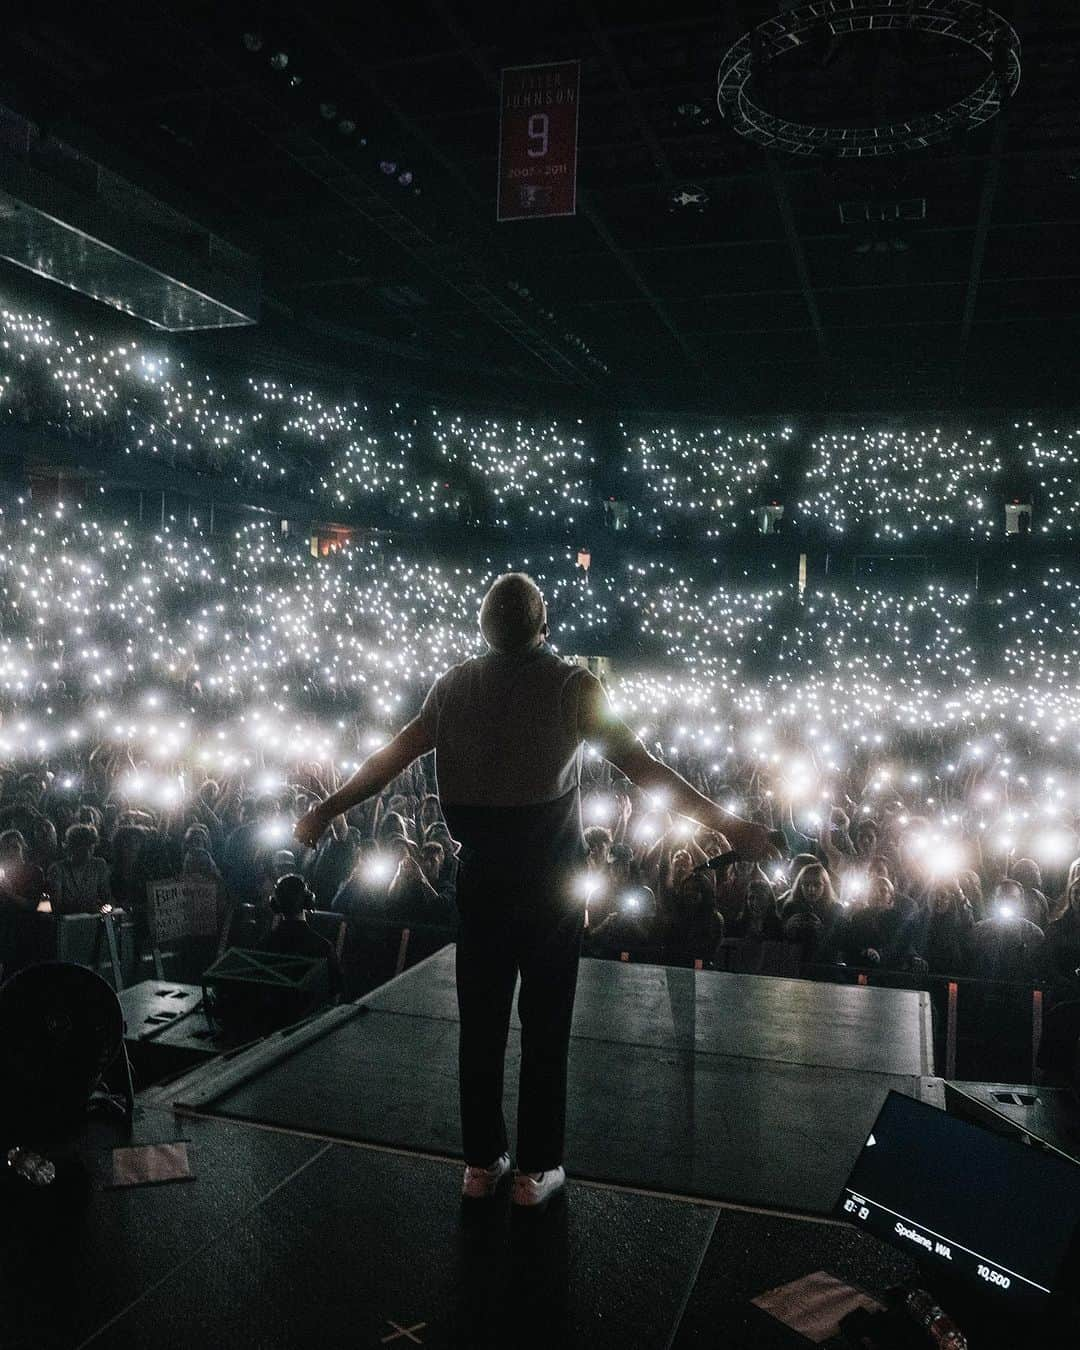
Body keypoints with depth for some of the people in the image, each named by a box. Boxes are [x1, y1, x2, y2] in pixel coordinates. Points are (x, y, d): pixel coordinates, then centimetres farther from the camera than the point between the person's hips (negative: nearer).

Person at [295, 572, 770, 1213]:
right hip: (551, 876, -3)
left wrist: (326, 811, 20)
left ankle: (482, 1161, 26)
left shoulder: (455, 684, 1)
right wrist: (728, 825, -9)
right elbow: (643, 768, -13)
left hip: (481, 873, 4)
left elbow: (391, 758, 7)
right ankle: (536, 1170, 18)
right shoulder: (571, 684, -9)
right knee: (545, 1022, 8)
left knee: (481, 1018, 12)